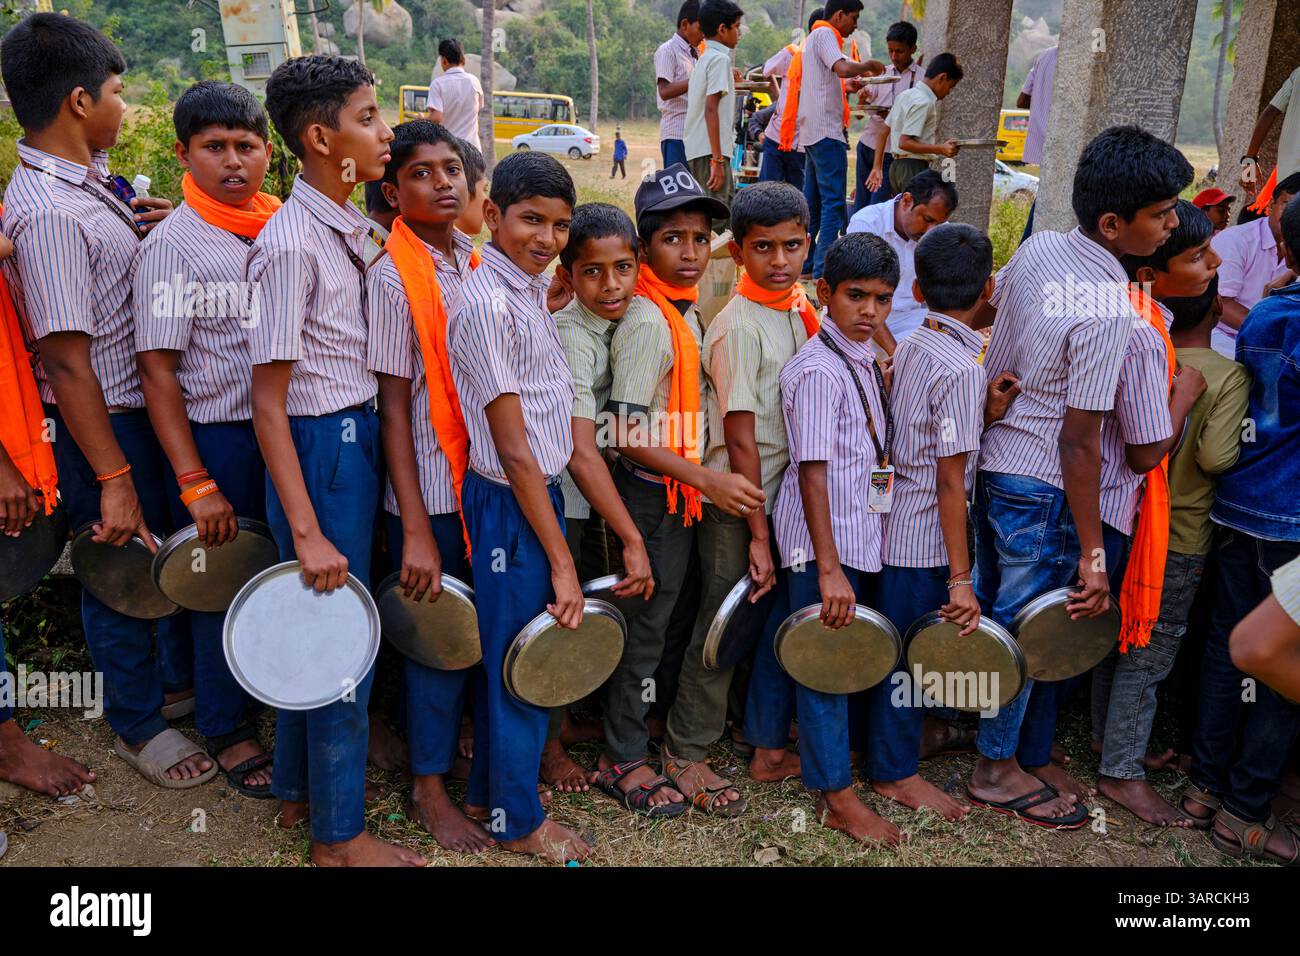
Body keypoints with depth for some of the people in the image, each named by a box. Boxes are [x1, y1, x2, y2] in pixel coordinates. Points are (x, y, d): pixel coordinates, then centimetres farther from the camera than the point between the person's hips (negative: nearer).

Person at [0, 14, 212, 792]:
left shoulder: (85, 179, 5)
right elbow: (67, 361, -25)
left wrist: (149, 228, 3)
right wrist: (112, 479, -23)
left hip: (150, 401, 9)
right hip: (105, 423, -9)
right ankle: (139, 725, 30)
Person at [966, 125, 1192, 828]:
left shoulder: (1038, 248, -3)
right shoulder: (1109, 310, -25)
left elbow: (985, 313, 14)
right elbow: (1080, 440, -24)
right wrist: (1092, 554, -17)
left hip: (990, 458, 8)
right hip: (1042, 488, -8)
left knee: (989, 607, 23)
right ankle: (998, 768, 26)